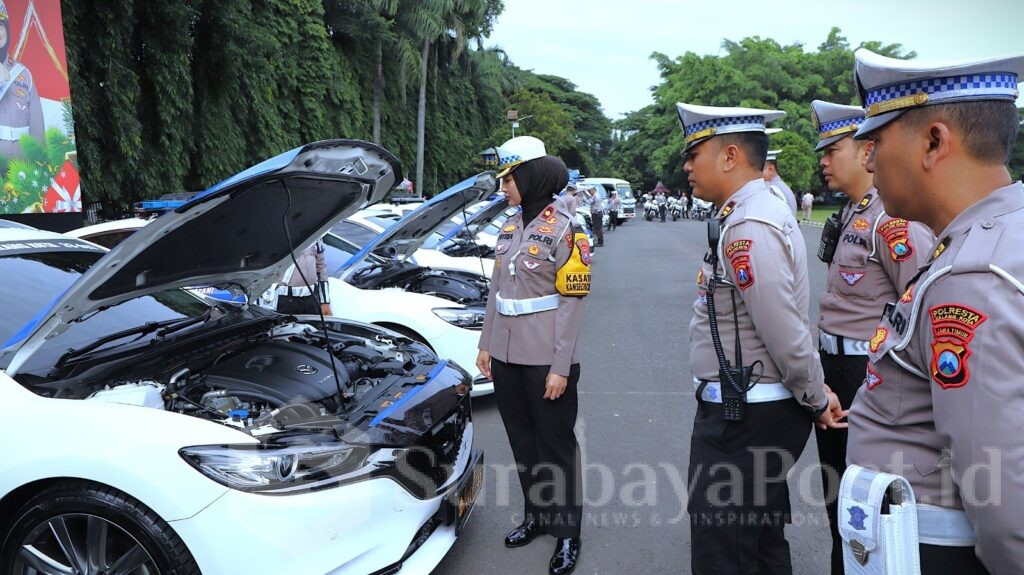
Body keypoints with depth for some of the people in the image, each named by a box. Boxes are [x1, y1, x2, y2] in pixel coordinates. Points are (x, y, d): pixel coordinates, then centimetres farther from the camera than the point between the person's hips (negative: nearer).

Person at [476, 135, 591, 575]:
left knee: (556, 443, 5)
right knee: (522, 440, 16)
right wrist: (486, 344, 13)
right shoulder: (511, 226, 9)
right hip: (507, 354, 7)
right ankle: (536, 515, 33)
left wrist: (561, 367, -16)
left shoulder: (563, 229, -11)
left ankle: (567, 533, 19)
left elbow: (571, 303, -14)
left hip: (545, 358, -7)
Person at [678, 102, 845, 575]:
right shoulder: (751, 214, 10)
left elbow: (786, 334, -23)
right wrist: (814, 397, 15)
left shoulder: (748, 228, -23)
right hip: (754, 410, 10)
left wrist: (817, 400, -9)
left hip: (743, 418, -10)